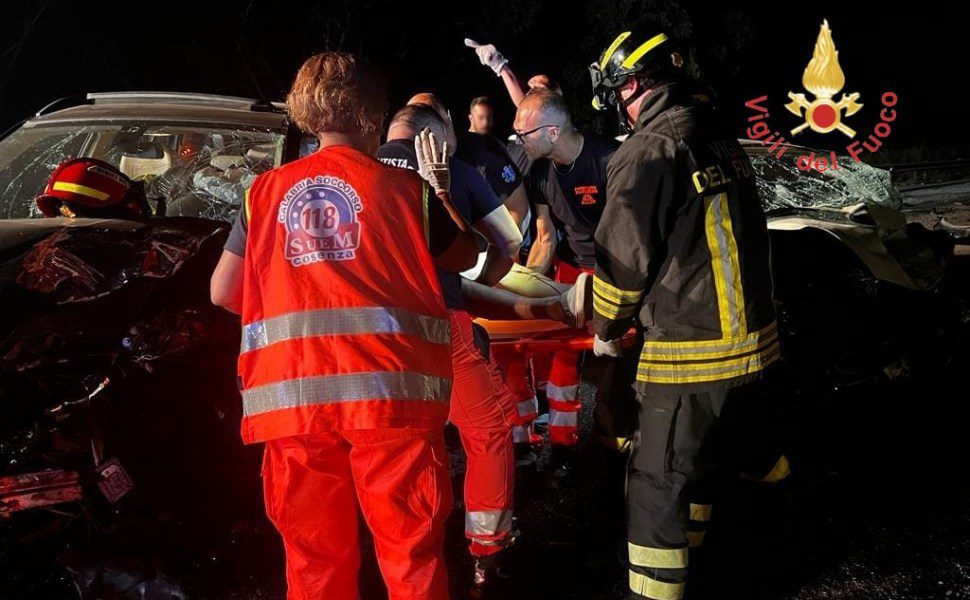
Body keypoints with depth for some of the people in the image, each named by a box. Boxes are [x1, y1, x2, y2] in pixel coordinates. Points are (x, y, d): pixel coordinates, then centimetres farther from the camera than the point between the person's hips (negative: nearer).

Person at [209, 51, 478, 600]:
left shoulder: (265, 190, 12)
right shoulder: (405, 188, 6)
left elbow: (223, 292, 13)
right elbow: (465, 256, 21)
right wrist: (441, 188, 34)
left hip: (292, 394, 3)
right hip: (388, 389, -2)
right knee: (411, 554, 7)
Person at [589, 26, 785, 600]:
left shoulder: (651, 152, -15)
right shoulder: (725, 141, 10)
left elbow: (624, 259, -13)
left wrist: (606, 331, 4)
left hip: (690, 352, -9)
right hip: (754, 340, 9)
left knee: (658, 483, 2)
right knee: (701, 461, 25)